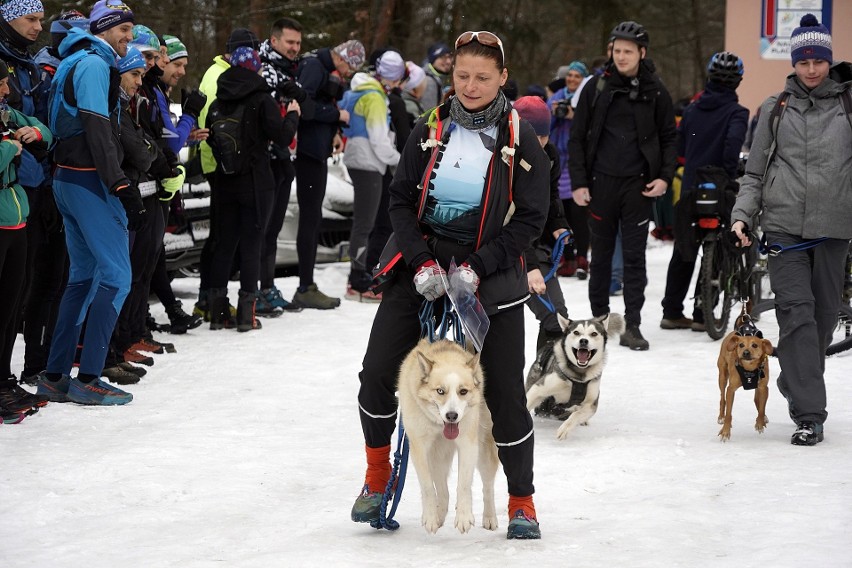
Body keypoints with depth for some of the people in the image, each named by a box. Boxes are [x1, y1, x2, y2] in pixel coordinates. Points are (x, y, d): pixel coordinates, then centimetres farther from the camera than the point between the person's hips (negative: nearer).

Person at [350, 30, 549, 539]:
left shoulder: (519, 139, -4)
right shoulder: (430, 131, 3)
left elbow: (531, 217, -6)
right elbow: (402, 200, 3)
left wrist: (477, 267, -16)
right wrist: (422, 262, -12)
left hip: (490, 273, -2)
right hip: (423, 264, 3)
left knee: (505, 392, -4)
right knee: (378, 374, -5)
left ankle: (522, 503, 12)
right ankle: (378, 476, 18)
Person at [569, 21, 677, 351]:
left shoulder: (654, 91, 3)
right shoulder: (596, 88, 3)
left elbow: (669, 137, 10)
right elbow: (578, 137, 5)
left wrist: (665, 176, -4)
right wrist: (578, 182, -2)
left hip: (638, 186, -1)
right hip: (601, 183, 1)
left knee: (635, 256, -1)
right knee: (601, 254, 10)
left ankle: (632, 326, 0)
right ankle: (599, 318, 21)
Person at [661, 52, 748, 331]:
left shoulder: (693, 108, 8)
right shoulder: (736, 112, -10)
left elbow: (678, 145, 10)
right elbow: (734, 141, -26)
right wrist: (729, 174, -15)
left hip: (690, 189, 5)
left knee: (683, 251, 14)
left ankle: (672, 311, 16)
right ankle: (702, 314, 4)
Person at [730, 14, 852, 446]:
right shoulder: (775, 110, 10)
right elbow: (755, 171, 13)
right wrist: (742, 214, -1)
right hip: (785, 226, -1)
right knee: (797, 313, -10)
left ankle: (795, 383, 30)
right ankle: (810, 414, -12)